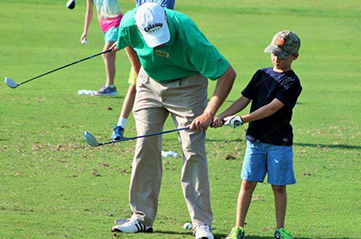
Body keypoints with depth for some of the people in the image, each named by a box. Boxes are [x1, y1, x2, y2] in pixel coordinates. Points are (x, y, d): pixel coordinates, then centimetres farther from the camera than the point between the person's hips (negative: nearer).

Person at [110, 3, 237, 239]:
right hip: (150, 82, 4)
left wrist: (209, 112, -32)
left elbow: (228, 73, -28)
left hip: (186, 85, -4)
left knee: (193, 151, -12)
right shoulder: (129, 23, -24)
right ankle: (142, 217, 9)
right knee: (145, 147, 0)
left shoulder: (188, 37, -35)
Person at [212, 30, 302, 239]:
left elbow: (272, 108, -18)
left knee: (279, 186, 3)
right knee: (248, 183, 0)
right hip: (256, 139, 4)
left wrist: (242, 119, -23)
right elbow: (244, 100, 9)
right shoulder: (262, 75, 10)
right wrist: (222, 116, -6)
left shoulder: (292, 83, -8)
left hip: (279, 142, -4)